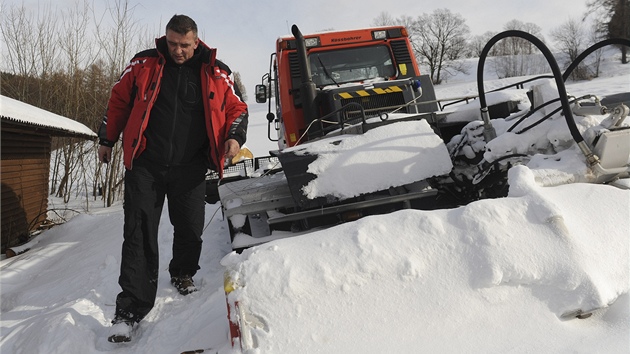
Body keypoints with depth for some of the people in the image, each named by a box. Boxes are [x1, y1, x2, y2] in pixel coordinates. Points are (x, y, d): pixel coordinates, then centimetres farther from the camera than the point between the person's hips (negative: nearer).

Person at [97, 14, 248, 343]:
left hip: (189, 168, 1)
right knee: (139, 235, -3)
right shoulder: (144, 64, 2)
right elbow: (119, 99, 13)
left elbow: (236, 107, 11)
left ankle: (182, 274, 39)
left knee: (190, 229, 8)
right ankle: (130, 310, 2)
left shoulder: (216, 73, 2)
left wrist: (234, 137, -8)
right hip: (145, 164, 0)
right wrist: (107, 139, 17)